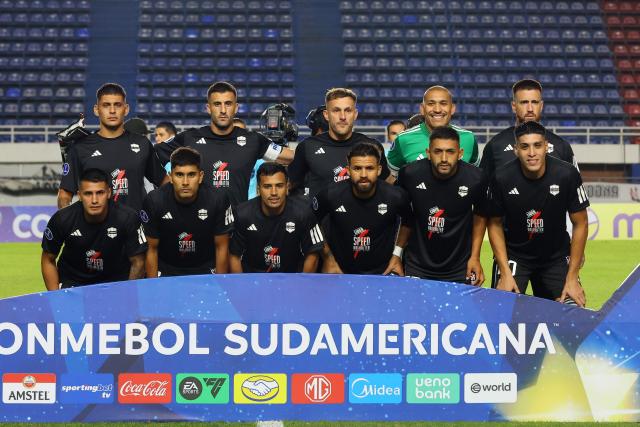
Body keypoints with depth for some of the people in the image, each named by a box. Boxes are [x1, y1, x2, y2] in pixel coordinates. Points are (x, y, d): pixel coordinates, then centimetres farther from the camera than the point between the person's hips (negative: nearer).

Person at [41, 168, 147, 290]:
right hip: (73, 281, 0)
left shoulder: (128, 218, -21)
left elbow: (138, 262, -9)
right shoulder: (62, 219, -17)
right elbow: (48, 260, -3)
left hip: (116, 280, 0)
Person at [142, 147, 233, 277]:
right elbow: (152, 249, -4)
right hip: (167, 269, 0)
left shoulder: (218, 200, -14)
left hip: (206, 270, 0)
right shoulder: (154, 201, -13)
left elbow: (221, 247, -3)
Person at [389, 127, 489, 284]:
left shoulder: (476, 179, -14)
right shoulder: (410, 174, -14)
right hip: (416, 267, 0)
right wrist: (397, 253, 0)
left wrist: (475, 256, 1)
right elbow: (406, 217, 2)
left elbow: (480, 215, 4)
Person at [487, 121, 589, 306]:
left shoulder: (567, 175, -19)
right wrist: (505, 273, -12)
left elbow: (580, 224, -8)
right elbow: (495, 224, -5)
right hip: (513, 254, -1)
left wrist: (572, 277, -9)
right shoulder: (502, 178, -19)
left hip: (556, 256, 1)